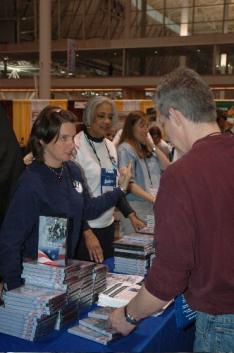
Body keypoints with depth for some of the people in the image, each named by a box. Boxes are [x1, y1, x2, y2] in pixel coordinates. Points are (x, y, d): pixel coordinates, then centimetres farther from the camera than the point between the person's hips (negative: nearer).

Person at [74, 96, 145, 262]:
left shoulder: (111, 146, 9)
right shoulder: (77, 146, -13)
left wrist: (131, 215, 7)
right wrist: (87, 232, -20)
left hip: (108, 226, 7)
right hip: (83, 227, -7)